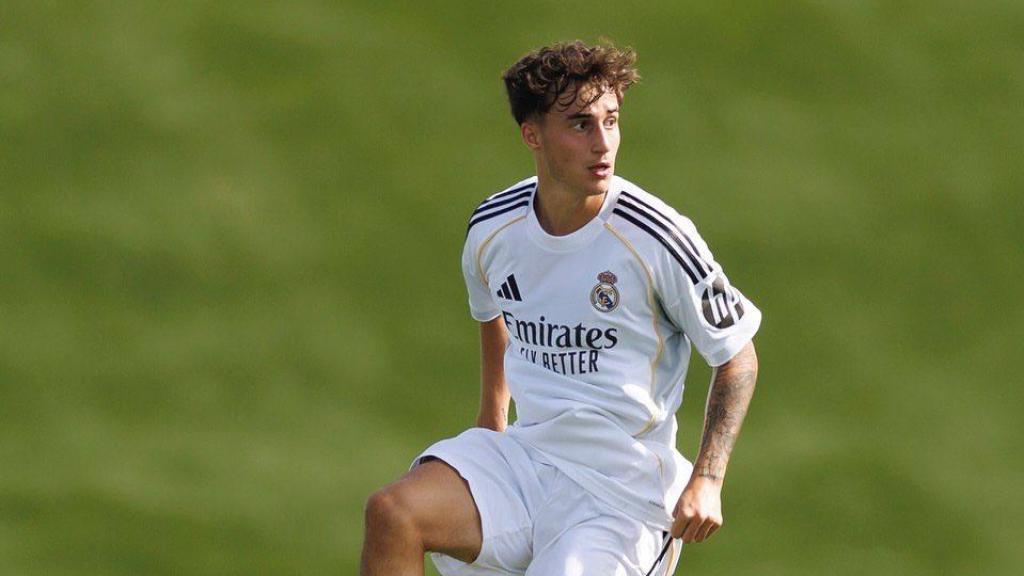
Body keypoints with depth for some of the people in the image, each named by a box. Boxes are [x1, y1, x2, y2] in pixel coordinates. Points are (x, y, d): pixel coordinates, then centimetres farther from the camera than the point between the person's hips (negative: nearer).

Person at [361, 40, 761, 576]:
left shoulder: (657, 238, -14)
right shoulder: (493, 228, 0)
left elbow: (737, 355, -3)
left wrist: (706, 480, -12)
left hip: (623, 485, -4)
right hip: (525, 457, 4)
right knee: (390, 514, -20)